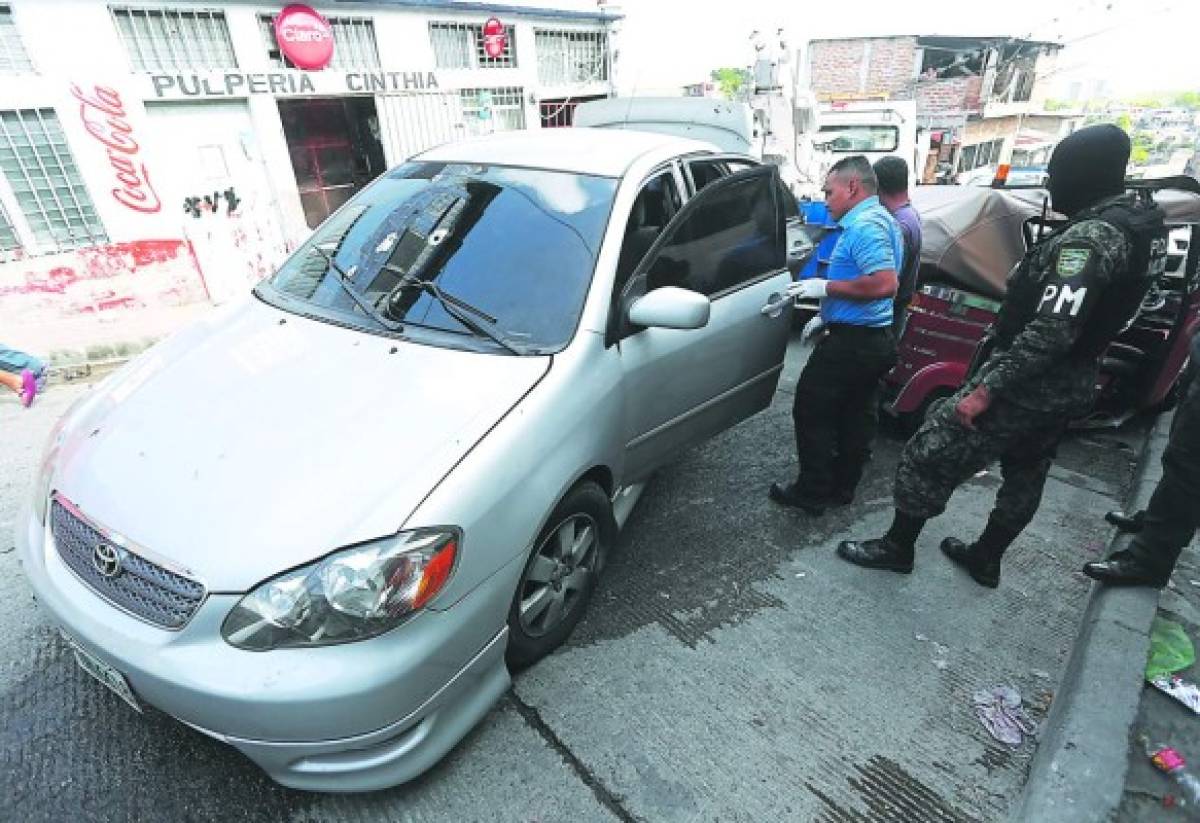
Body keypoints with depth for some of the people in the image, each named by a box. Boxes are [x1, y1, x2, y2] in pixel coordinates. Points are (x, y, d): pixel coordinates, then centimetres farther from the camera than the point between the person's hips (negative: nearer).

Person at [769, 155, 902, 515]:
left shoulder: (865, 225, -17)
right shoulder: (879, 219, 17)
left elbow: (884, 284, -28)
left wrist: (826, 287, -19)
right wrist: (826, 317, 18)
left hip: (851, 342, -10)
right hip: (874, 339, 10)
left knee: (811, 411, 0)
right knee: (856, 416, 15)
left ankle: (813, 492, 10)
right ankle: (842, 487, 27)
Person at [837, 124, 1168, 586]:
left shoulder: (1089, 237, -24)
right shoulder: (1143, 225, 8)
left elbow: (1050, 332, -31)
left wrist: (985, 389, -28)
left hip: (1027, 387, -10)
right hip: (1072, 387, 10)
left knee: (927, 456, 0)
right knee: (1025, 476, 22)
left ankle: (896, 547, 14)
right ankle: (985, 559, 40)